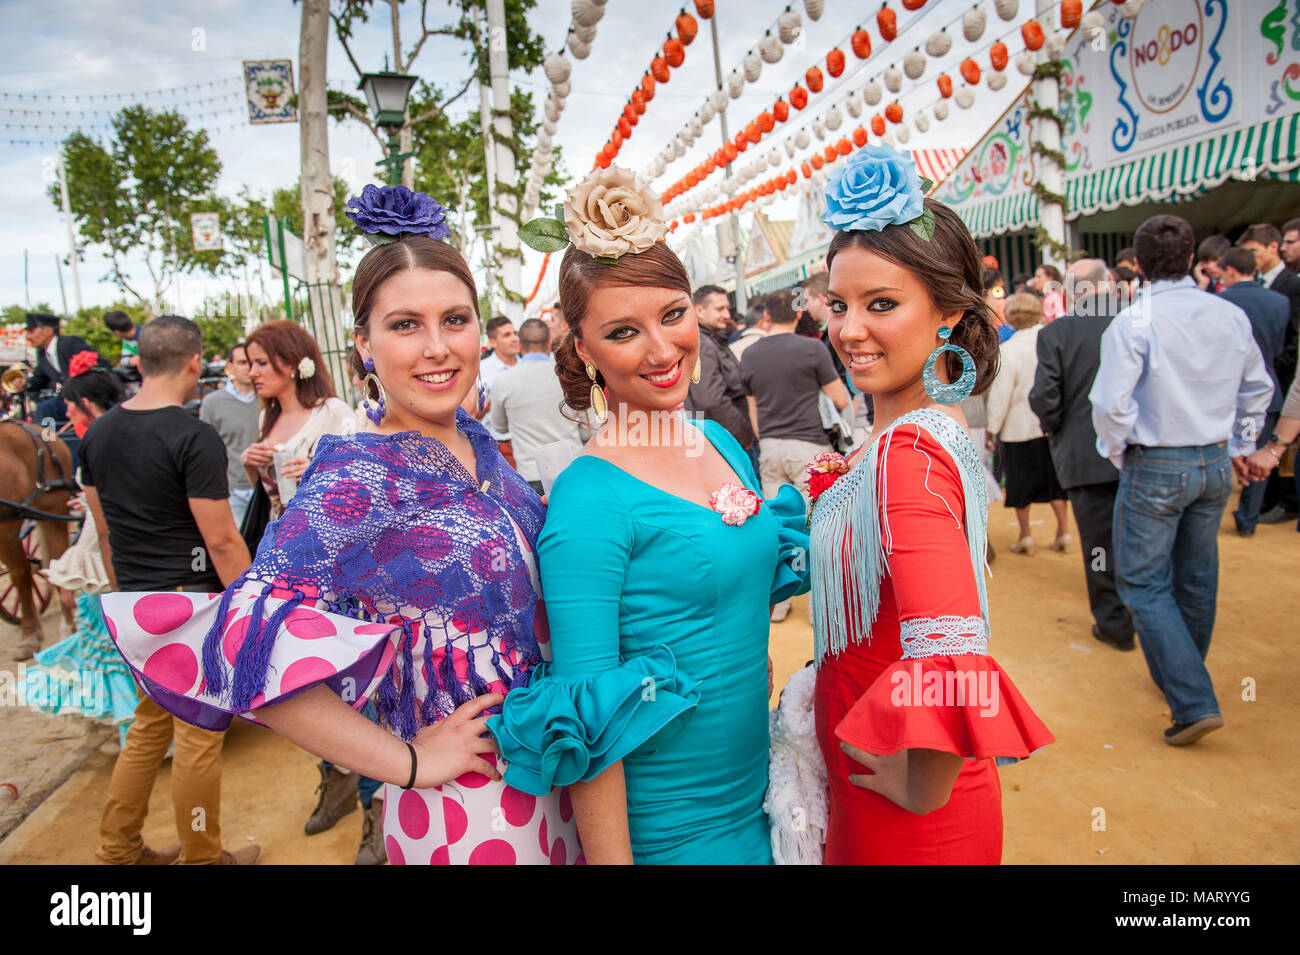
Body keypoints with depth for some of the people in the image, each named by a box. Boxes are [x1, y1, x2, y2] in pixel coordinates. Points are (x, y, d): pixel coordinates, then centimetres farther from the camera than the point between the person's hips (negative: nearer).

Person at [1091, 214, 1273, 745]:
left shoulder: (1134, 321, -16)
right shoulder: (1232, 316, 3)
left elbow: (1111, 403, -20)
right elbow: (1258, 389, 13)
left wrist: (1118, 454, -4)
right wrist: (1238, 448, 22)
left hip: (1155, 466, -6)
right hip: (1215, 463, 6)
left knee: (1145, 584, 2)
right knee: (1196, 577, 18)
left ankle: (1194, 701, -4)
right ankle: (1183, 675, 36)